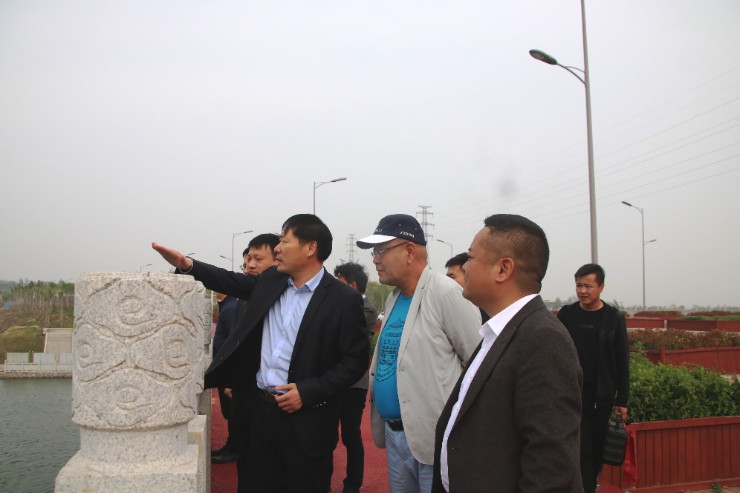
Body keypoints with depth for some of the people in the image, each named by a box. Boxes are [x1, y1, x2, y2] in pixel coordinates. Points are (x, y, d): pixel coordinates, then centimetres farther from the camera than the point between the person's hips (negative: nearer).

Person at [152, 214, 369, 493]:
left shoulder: (344, 299, -13)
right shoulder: (270, 281, 5)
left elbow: (356, 360, -12)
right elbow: (233, 282, 16)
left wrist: (308, 391, -18)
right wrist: (187, 265, 3)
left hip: (307, 419, -5)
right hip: (263, 409, 6)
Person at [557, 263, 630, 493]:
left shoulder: (614, 318, -1)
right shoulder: (566, 314, -1)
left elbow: (622, 362, 1)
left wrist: (622, 400, 0)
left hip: (603, 397, 1)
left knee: (597, 450, 9)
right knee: (583, 450, -4)